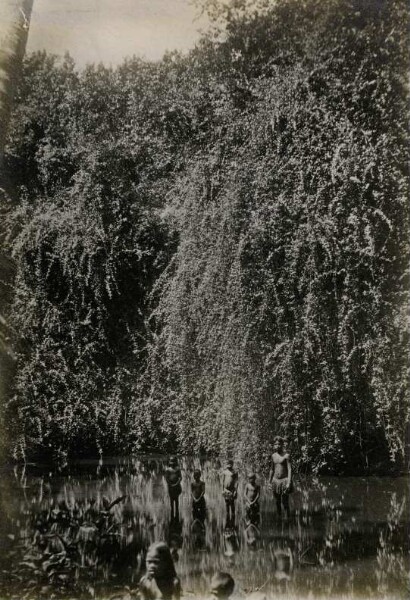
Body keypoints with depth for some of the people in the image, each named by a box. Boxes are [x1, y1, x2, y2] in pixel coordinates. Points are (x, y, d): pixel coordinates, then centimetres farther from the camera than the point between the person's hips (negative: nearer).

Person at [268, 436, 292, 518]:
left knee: (285, 503, -7)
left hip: (284, 480, -5)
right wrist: (269, 481, 17)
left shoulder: (286, 455, -8)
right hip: (275, 481, 5)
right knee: (277, 502, 11)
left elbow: (289, 469, -12)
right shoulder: (273, 456, 9)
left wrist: (289, 483, -19)